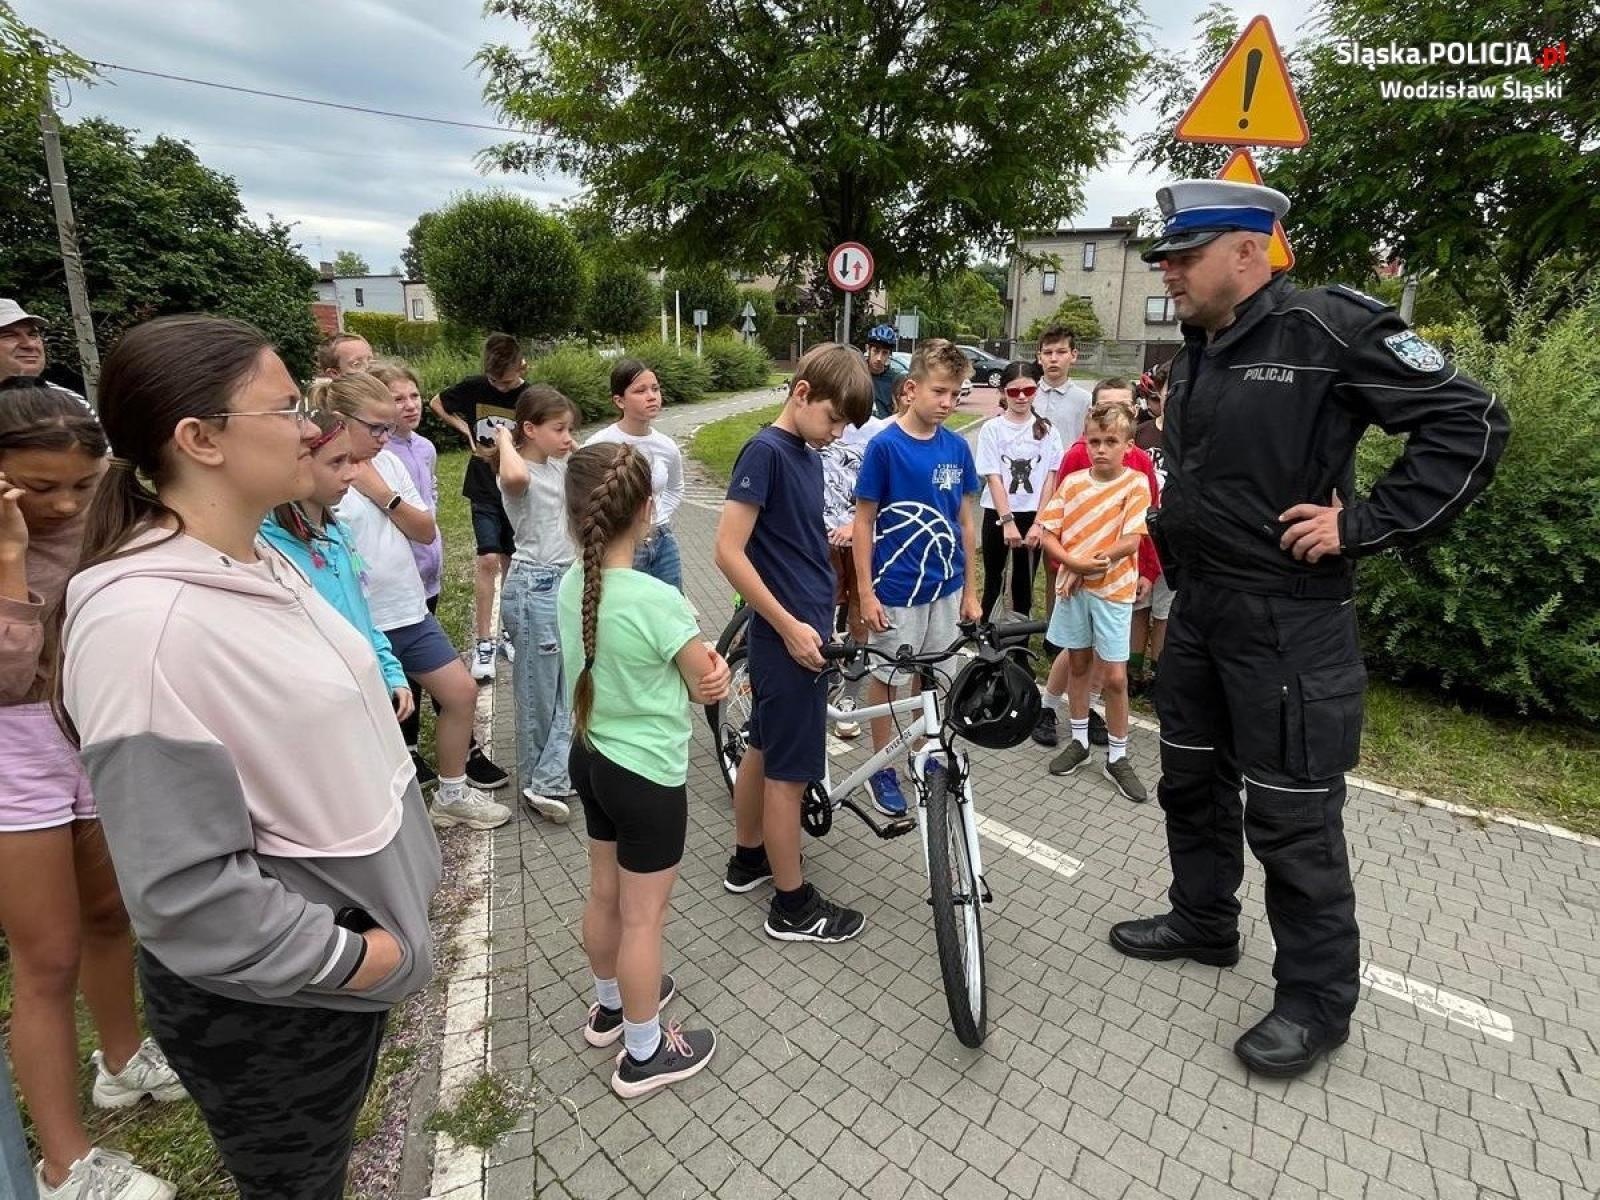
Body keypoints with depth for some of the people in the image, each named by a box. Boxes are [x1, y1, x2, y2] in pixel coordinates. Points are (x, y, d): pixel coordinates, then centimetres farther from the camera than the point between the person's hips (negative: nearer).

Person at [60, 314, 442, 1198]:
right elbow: (184, 894, -28)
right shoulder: (145, 623, -30)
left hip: (345, 934, 7)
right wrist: (348, 956, -16)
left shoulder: (260, 560, -3)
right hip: (265, 995, -7)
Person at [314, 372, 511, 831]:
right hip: (361, 625, -7)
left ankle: (451, 794, 32)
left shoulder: (388, 463, 4)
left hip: (411, 611, 7)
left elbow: (426, 531, 4)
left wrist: (385, 495, -7)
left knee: (462, 691, 13)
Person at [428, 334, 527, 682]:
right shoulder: (473, 387, -4)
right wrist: (466, 430, 0)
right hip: (485, 490, 0)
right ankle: (483, 643, -2)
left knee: (511, 564, 10)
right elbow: (436, 404, 13)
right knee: (488, 560, -11)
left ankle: (509, 632, 25)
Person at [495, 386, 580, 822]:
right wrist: (504, 438, -22)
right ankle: (541, 781, 21)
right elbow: (514, 476, -41)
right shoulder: (520, 472, -15)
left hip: (566, 581, 8)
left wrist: (566, 445, 12)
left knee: (571, 685, 6)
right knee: (539, 688, 5)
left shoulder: (558, 466, 8)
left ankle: (548, 780, 12)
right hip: (534, 586, -8)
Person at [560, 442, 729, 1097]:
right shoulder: (658, 599, -27)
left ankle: (610, 1004, 48)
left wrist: (698, 659, -11)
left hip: (591, 758, 7)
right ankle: (644, 1054, 31)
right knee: (643, 916, 10)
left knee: (605, 893, 25)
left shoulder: (569, 586, -4)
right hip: (648, 775, -7)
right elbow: (710, 687, -15)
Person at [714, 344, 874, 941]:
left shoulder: (807, 455, 10)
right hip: (789, 637, -9)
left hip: (802, 628, 9)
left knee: (764, 747, 21)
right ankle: (793, 905, 18)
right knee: (790, 769, 2)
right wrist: (790, 627, -21)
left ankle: (748, 858, 39)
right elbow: (729, 551, -22)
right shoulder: (765, 450, -16)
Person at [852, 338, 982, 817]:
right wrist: (866, 592, -11)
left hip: (946, 585, 4)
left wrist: (971, 591, 8)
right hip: (897, 586, -4)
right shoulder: (884, 445, -11)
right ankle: (883, 768, 25)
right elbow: (864, 521, -9)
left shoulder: (957, 447, 1)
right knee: (886, 676, 9)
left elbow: (966, 521, 6)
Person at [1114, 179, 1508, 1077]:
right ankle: (1204, 922, 40)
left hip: (1289, 623, -8)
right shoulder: (1196, 355, 12)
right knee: (1192, 782, 19)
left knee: (1293, 817, 3)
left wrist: (1361, 526, -18)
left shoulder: (1330, 327, -13)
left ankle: (1318, 1001, 23)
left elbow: (1473, 424, -13)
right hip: (1198, 613, 8)